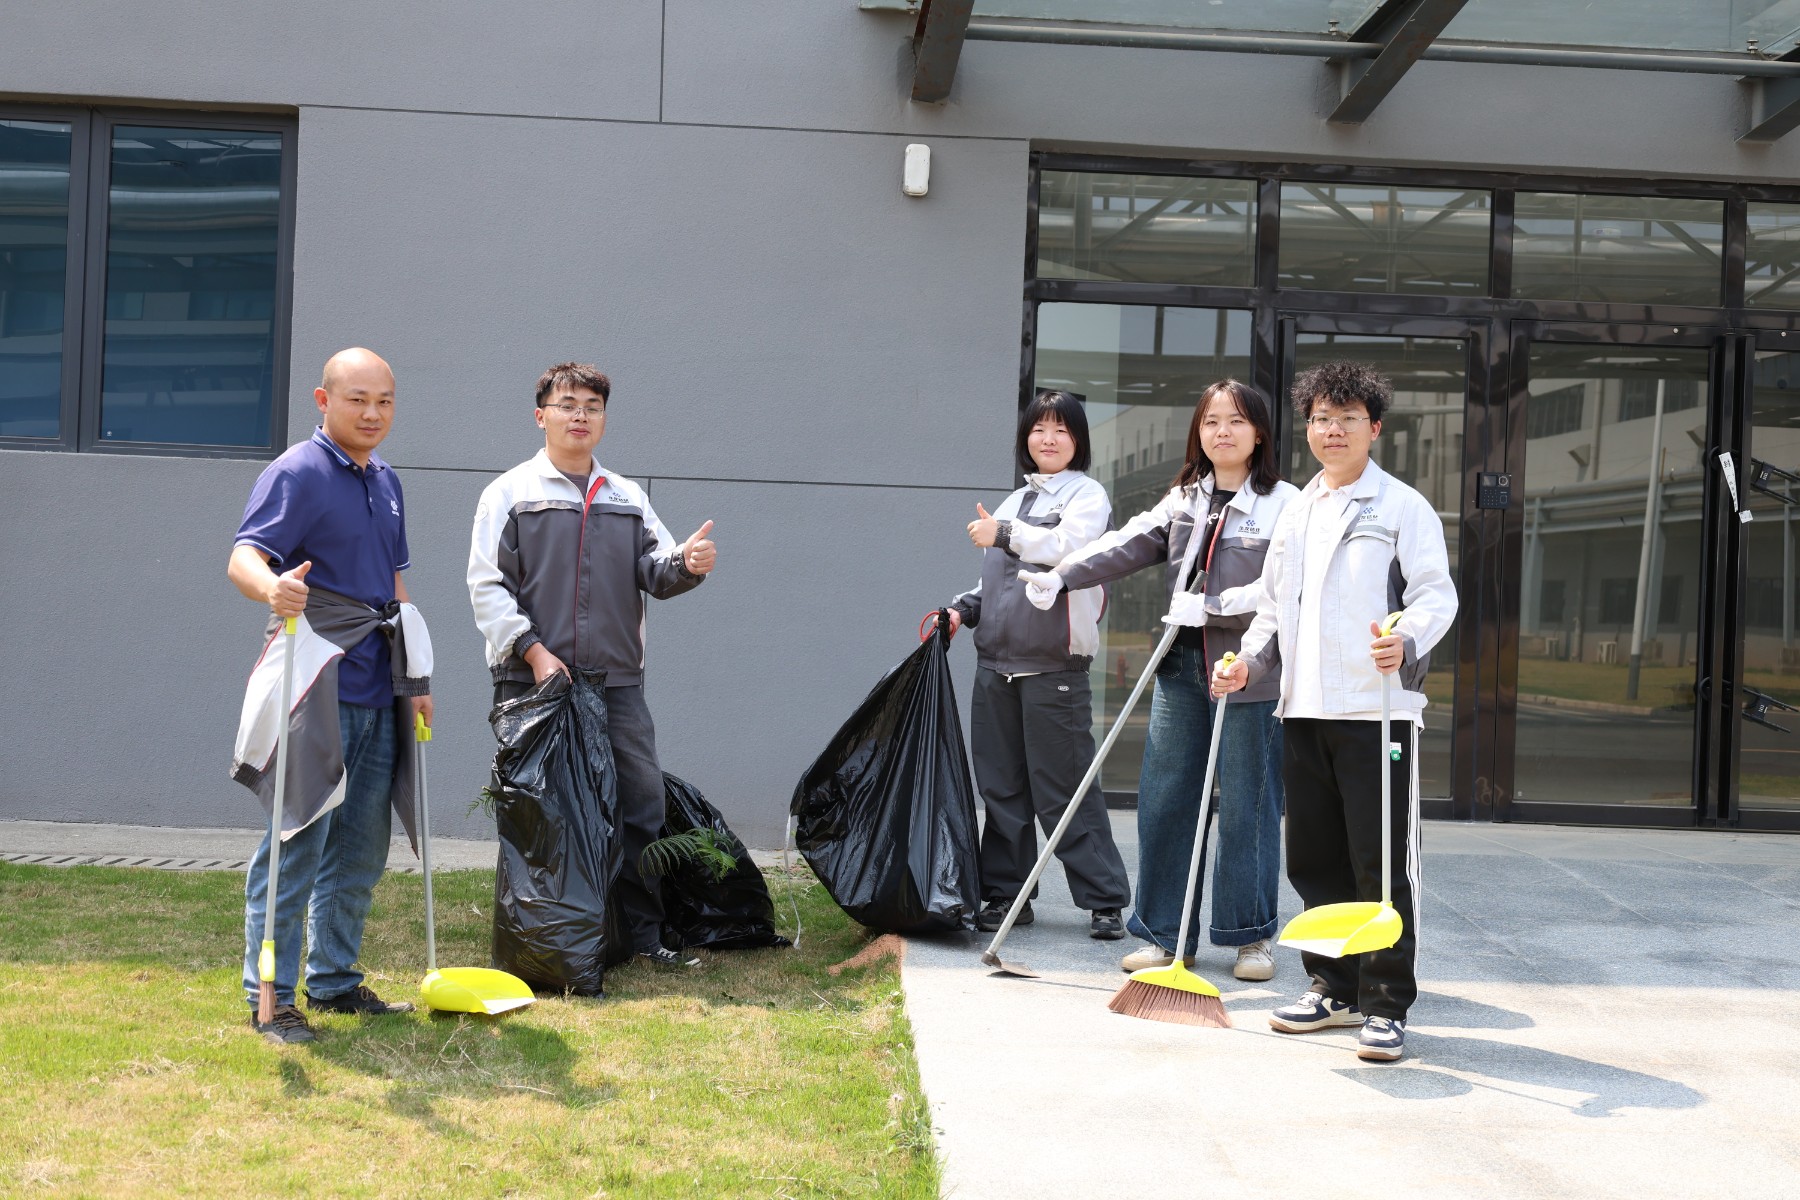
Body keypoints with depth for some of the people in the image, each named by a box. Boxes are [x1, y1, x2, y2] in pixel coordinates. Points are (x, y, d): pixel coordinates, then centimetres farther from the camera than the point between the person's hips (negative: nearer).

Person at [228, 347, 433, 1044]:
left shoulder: (386, 482, 17)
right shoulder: (297, 472, -8)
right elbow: (244, 557, -21)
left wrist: (414, 680, 21)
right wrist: (272, 586, -44)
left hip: (377, 693, 8)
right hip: (317, 691, -8)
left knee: (361, 850, 14)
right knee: (297, 845, -5)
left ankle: (334, 979, 27)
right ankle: (270, 997, 4)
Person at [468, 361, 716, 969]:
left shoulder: (628, 497, 17)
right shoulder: (511, 492, 6)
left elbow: (655, 573, 11)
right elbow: (487, 584, 0)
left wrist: (686, 563, -13)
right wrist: (533, 651, -11)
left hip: (617, 681, 3)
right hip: (533, 682, -3)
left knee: (642, 800, 1)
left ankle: (643, 933, 10)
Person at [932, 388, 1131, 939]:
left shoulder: (1086, 494, 2)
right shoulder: (1013, 502, 21)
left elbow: (1072, 547, -18)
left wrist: (1004, 535, -12)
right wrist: (962, 609, 9)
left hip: (1054, 666, -6)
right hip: (997, 664, 6)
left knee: (1064, 789, -6)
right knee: (1001, 787, 8)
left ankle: (1105, 901, 1)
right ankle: (1005, 894, 17)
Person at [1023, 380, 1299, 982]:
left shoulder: (1286, 504, -3)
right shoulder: (1182, 501, 14)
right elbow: (1128, 544, 0)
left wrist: (1210, 608, -17)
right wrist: (1062, 575, -14)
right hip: (1181, 667, 5)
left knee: (1247, 806, 1)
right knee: (1163, 800, 6)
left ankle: (1251, 936, 16)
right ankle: (1166, 934, 17)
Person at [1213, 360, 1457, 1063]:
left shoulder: (1402, 506, 0)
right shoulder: (1296, 513, 19)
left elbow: (1436, 593, -9)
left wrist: (1407, 641, -28)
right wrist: (1249, 663, 8)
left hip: (1378, 708, -6)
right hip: (1304, 709, 6)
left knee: (1382, 864, -4)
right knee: (1314, 860, 12)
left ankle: (1386, 1005, 5)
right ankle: (1334, 988, 25)